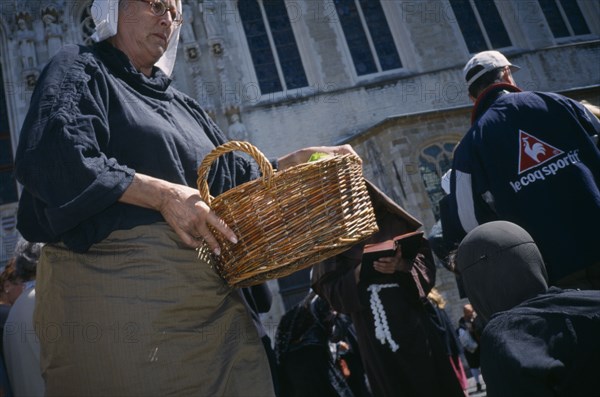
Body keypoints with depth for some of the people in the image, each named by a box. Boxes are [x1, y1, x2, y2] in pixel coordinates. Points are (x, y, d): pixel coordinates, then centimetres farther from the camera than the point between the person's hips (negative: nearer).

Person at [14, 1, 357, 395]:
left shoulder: (180, 105, 26)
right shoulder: (80, 69, 7)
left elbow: (236, 176, 23)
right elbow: (47, 156, -12)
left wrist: (300, 159, 7)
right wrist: (163, 195, -16)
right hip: (115, 283, -6)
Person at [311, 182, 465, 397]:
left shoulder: (391, 220, 8)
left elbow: (424, 257, 2)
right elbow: (332, 292, -2)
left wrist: (401, 264, -18)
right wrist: (361, 269, -18)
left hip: (413, 323, 1)